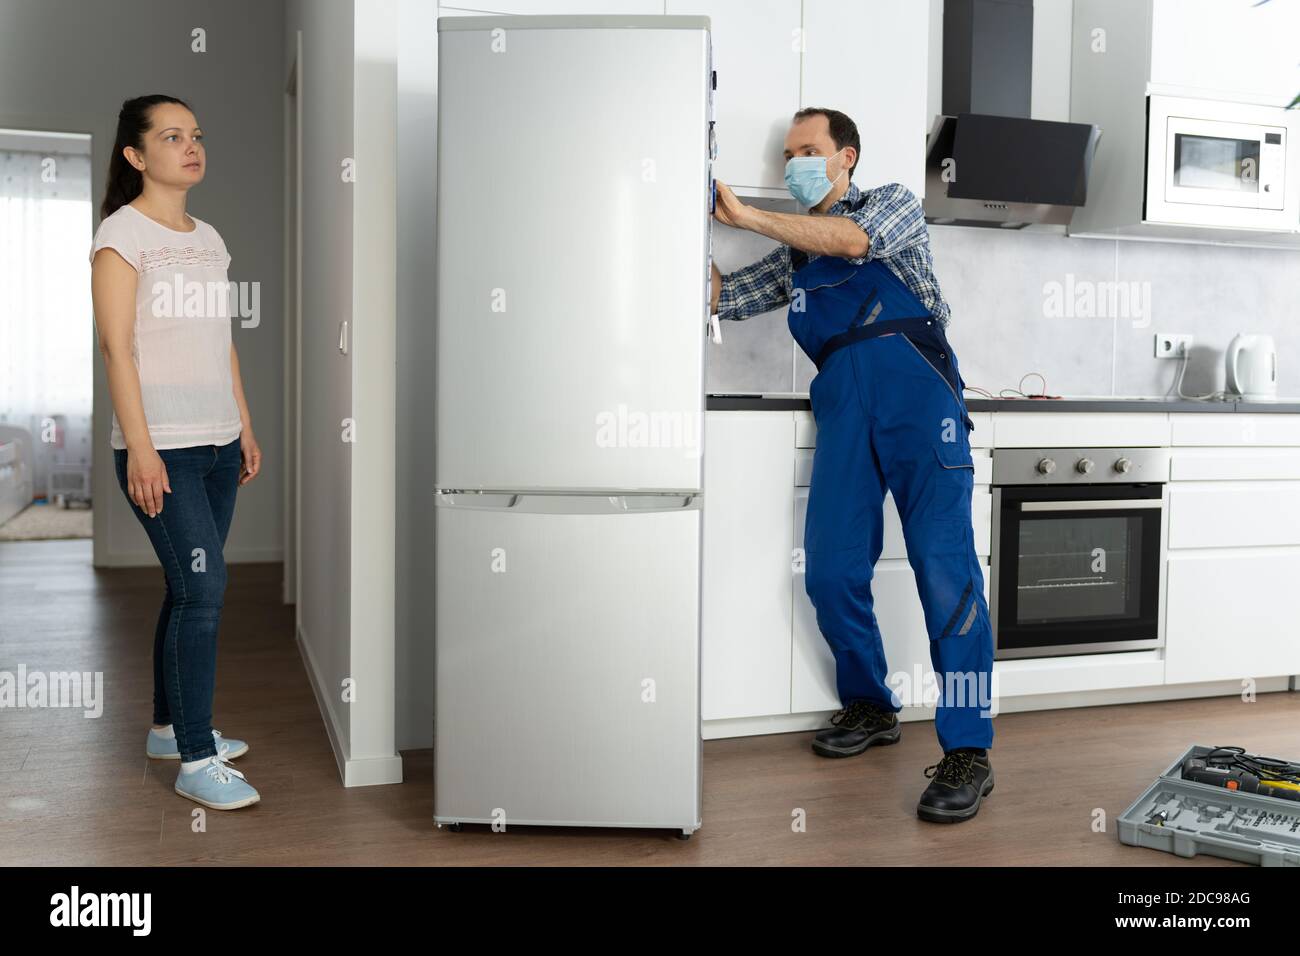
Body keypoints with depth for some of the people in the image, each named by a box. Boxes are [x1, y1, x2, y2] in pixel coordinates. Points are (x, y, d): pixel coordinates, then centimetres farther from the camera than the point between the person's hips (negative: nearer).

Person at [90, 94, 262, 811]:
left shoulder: (208, 237, 15)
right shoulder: (121, 233, -6)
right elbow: (117, 348, -12)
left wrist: (246, 428, 15)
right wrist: (140, 447, -18)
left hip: (217, 443, 7)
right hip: (161, 448, -7)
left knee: (192, 589, 12)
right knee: (202, 588, -11)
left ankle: (170, 725, 26)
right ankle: (196, 760, -3)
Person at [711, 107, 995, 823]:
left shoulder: (894, 203, 16)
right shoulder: (793, 255, 29)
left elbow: (850, 238, -6)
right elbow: (721, 298, 24)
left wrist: (743, 216, -4)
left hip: (913, 381, -5)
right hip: (842, 400, 5)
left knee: (943, 562, -15)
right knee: (830, 568, -3)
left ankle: (967, 749, -13)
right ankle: (869, 709, 18)